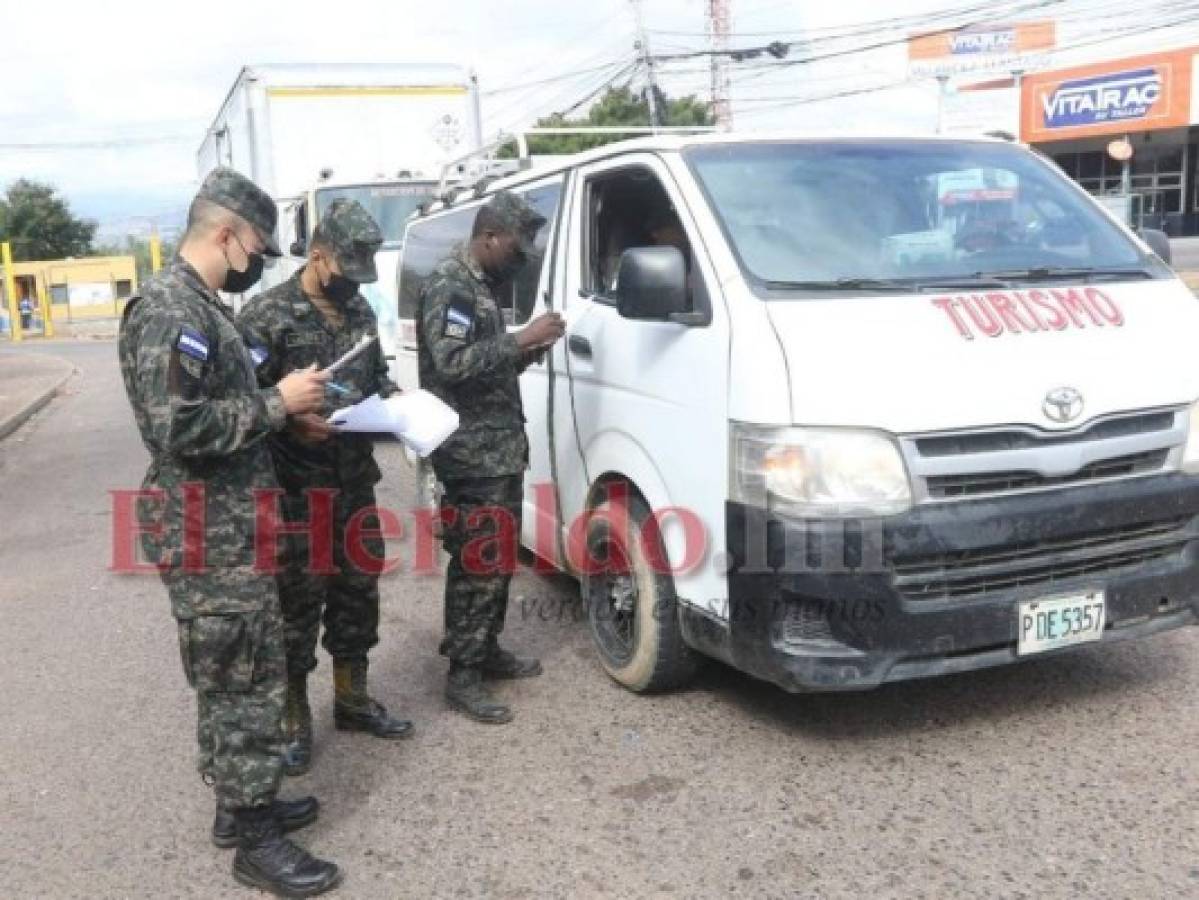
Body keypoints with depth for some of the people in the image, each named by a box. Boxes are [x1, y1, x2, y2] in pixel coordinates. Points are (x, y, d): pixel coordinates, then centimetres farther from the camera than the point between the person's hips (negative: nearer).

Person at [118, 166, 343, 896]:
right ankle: (256, 840, 10)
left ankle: (241, 805, 32)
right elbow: (178, 426, -27)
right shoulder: (170, 308, -18)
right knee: (246, 682, -2)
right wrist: (278, 404, -19)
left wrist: (288, 411, 9)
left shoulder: (200, 307, 15)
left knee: (231, 678, 18)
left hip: (229, 526, 10)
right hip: (210, 534, -10)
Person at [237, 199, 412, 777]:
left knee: (357, 592, 15)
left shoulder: (359, 311, 10)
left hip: (355, 484, 7)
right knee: (297, 605, 3)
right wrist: (293, 420, -29)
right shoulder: (266, 316, -13)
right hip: (296, 494, -7)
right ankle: (294, 723, 17)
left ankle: (352, 701, 31)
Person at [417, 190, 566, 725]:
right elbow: (453, 363, -23)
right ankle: (463, 676, 1)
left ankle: (486, 650, 27)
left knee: (499, 556, 15)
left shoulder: (479, 286, 19)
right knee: (478, 563, -7)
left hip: (501, 449, 10)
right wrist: (522, 339, -20)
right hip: (474, 455, -10)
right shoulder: (449, 286, -11)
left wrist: (528, 351, 7)